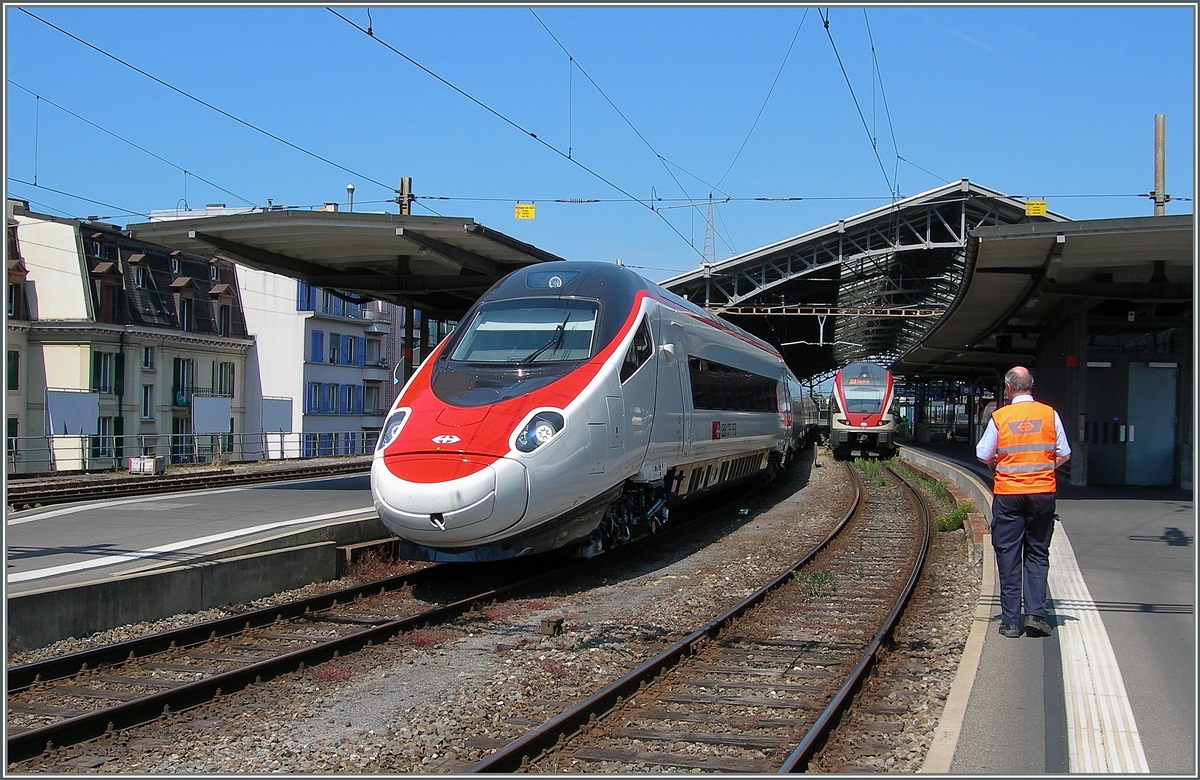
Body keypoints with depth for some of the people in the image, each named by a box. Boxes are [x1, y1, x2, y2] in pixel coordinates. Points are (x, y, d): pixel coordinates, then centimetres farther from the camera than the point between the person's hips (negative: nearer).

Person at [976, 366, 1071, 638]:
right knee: (1037, 554, 11)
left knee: (1008, 556, 5)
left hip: (1007, 493, -1)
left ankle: (1010, 621, 5)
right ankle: (1035, 614, 0)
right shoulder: (1050, 414, -1)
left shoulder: (999, 417, -5)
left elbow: (984, 456, -1)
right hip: (1043, 492, 1)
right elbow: (1064, 455, 3)